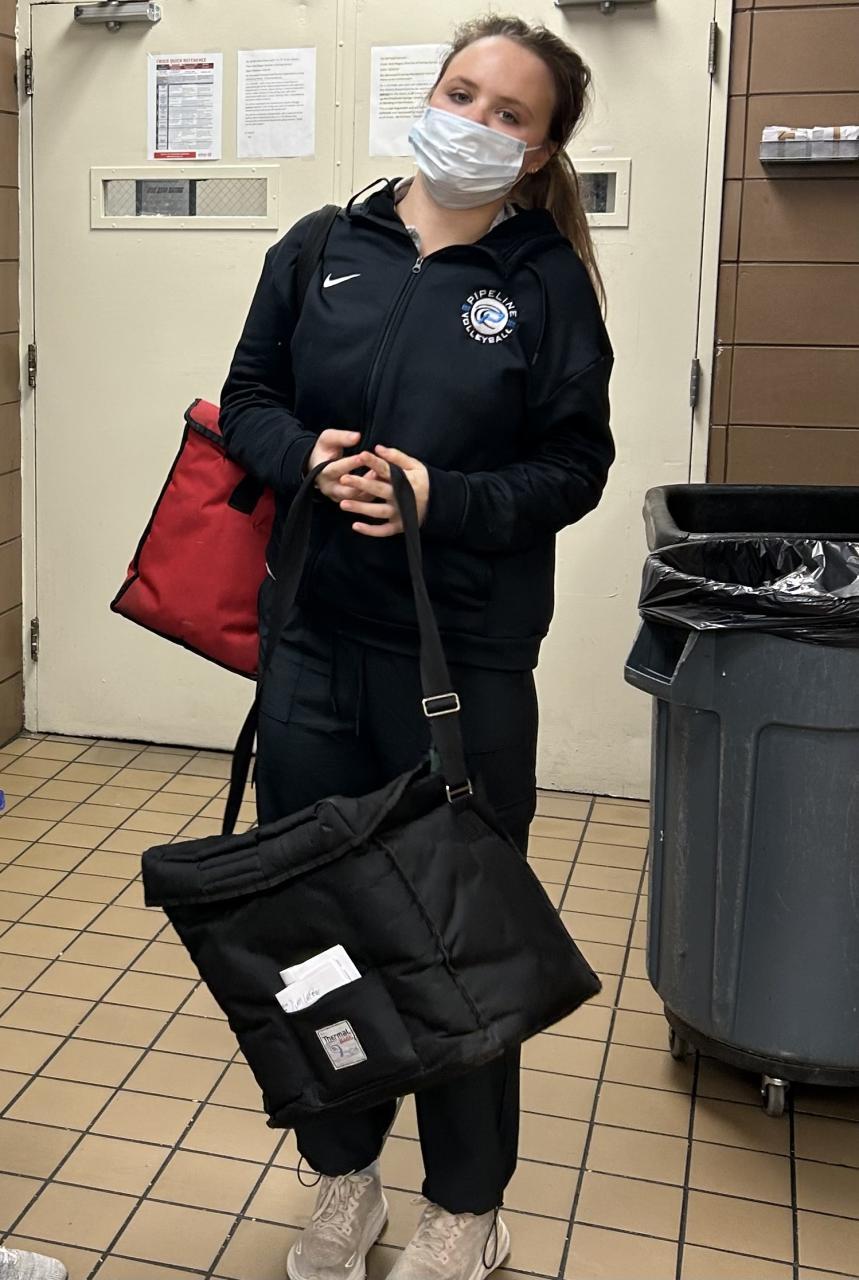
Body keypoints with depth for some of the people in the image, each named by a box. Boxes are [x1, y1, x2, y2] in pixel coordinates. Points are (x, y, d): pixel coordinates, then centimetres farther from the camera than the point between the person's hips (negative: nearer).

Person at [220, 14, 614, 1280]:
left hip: (468, 653, -3)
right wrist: (308, 458, -12)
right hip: (312, 639, 3)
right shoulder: (320, 250, 6)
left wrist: (440, 498, -18)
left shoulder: (548, 282, -1)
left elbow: (573, 467, -3)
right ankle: (343, 1176, 34)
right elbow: (249, 400, 10)